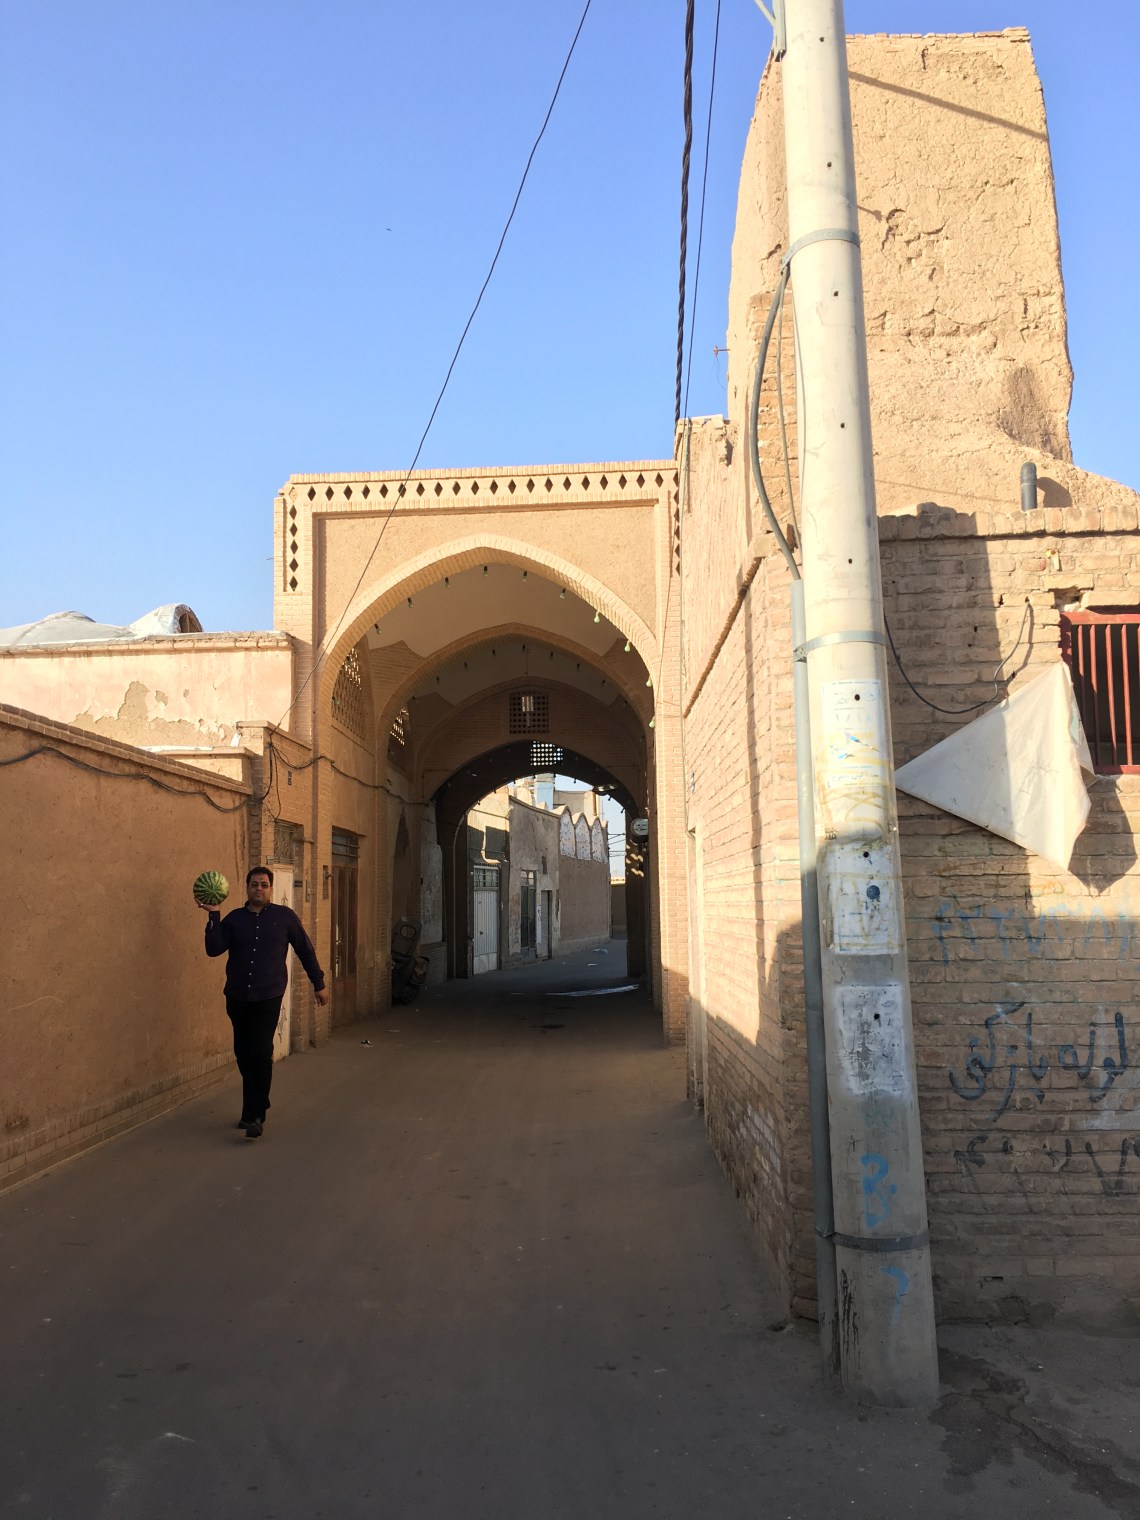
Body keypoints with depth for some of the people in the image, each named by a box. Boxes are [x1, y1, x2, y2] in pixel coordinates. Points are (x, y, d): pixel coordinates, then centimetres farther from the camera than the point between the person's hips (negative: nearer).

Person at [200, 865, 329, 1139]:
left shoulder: (284, 916, 0)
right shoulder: (234, 918, 5)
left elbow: (305, 950, 6)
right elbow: (213, 949, -7)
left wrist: (319, 983, 9)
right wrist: (213, 915, -14)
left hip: (268, 998, -3)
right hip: (237, 998, 3)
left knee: (260, 1054, -11)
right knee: (243, 1055, 8)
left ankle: (255, 1115, -1)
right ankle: (253, 1110, 25)